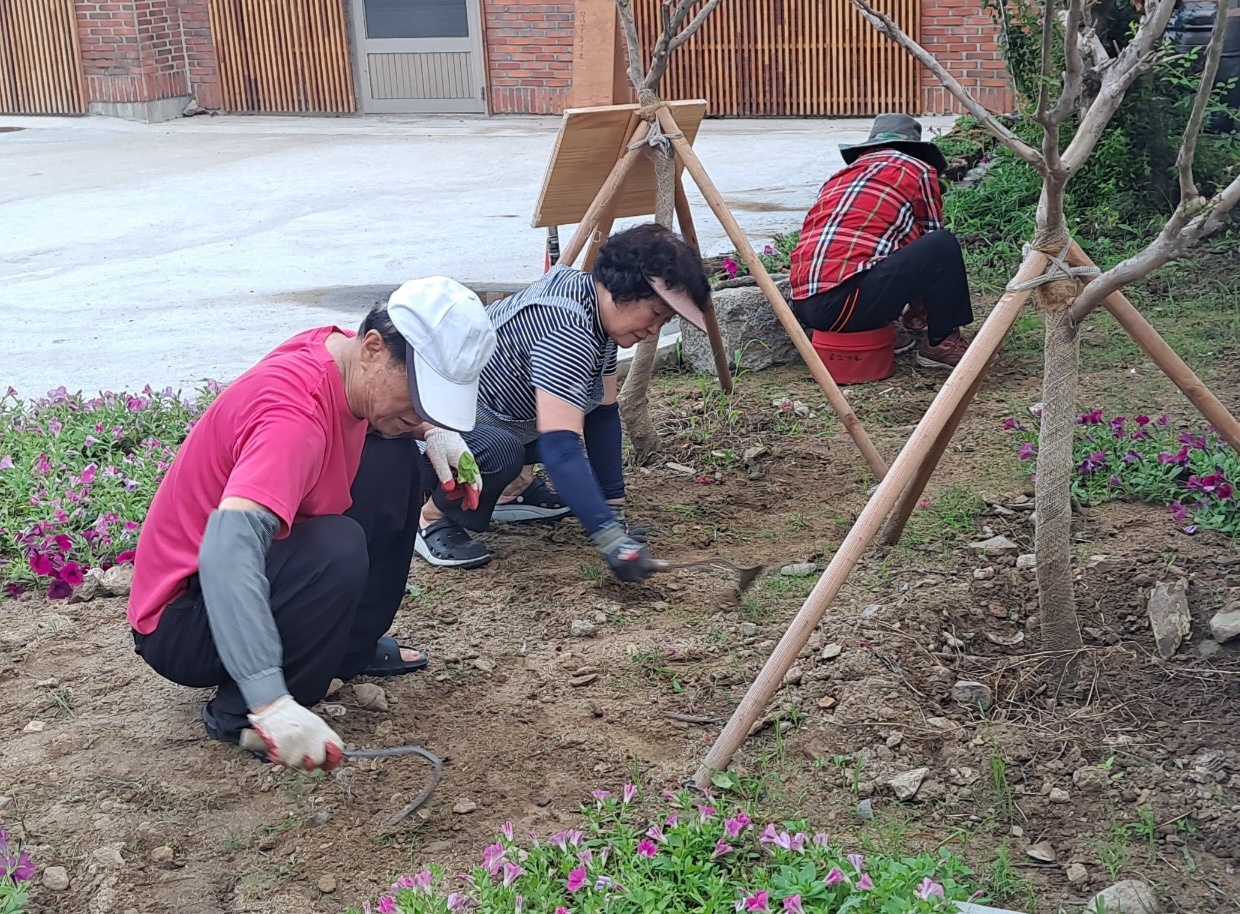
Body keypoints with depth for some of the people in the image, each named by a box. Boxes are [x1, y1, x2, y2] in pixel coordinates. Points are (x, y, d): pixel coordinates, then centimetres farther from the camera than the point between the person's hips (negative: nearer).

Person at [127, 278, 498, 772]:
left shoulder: (341, 353, -6)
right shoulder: (296, 415, -33)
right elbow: (228, 548, -47)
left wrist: (433, 433, -2)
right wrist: (271, 703, -53)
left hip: (264, 567, 9)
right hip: (181, 624, -9)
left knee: (395, 459, 3)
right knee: (337, 549, -36)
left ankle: (353, 647, 12)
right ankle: (237, 711, -13)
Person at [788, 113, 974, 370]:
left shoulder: (840, 176, 28)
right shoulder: (919, 170, 12)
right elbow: (931, 236, 24)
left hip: (803, 305, 8)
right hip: (846, 301, -7)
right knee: (944, 246, 3)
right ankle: (940, 342, 14)